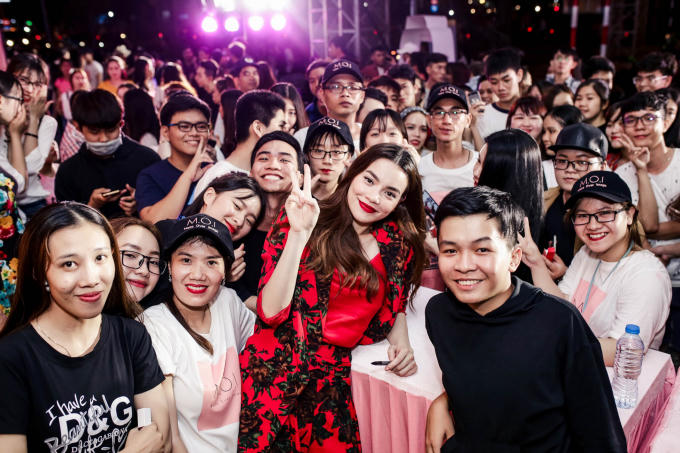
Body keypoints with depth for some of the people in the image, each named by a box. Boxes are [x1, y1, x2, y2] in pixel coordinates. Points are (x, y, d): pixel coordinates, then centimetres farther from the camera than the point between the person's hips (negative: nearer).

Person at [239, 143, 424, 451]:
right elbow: (271, 311, -17)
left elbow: (396, 307, 18)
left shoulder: (397, 242, 3)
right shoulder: (297, 223, -7)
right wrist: (299, 234, -23)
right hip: (278, 370, -2)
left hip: (335, 377, 3)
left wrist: (400, 340, -3)